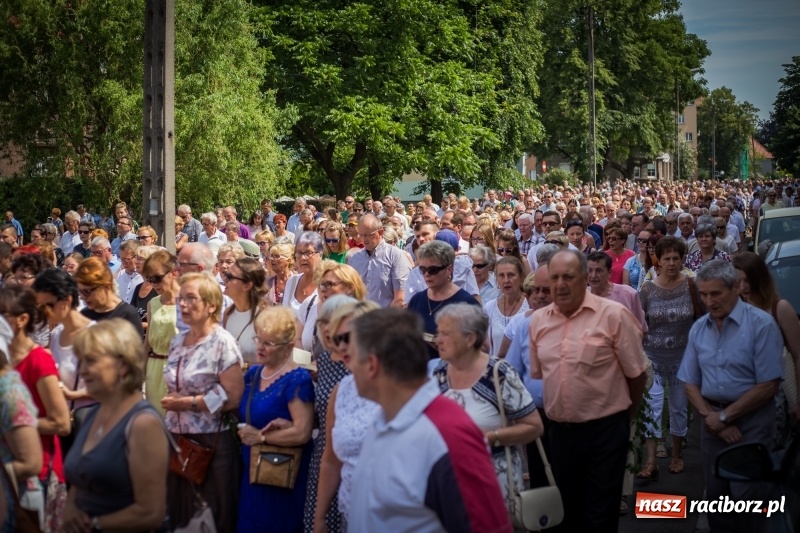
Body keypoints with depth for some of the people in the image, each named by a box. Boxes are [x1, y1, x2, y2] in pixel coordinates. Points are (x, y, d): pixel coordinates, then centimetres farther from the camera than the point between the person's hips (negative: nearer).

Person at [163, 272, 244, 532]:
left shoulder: (222, 342, -11)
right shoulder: (177, 341, 11)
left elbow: (233, 397, -17)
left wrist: (189, 403, -14)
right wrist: (171, 403, 6)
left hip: (211, 442, -7)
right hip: (177, 438, 7)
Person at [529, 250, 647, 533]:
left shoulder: (613, 315, -12)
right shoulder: (538, 320, 3)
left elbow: (637, 373, -4)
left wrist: (625, 413, 7)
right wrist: (552, 410, 13)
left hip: (605, 429, -4)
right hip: (559, 430, 5)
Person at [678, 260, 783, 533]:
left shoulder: (761, 324, -12)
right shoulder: (698, 329, 6)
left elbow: (768, 385, -14)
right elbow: (690, 384, 9)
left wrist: (725, 416, -9)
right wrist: (710, 416, -8)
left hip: (751, 420, -5)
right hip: (713, 420, 5)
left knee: (745, 494, -7)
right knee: (715, 493, 11)